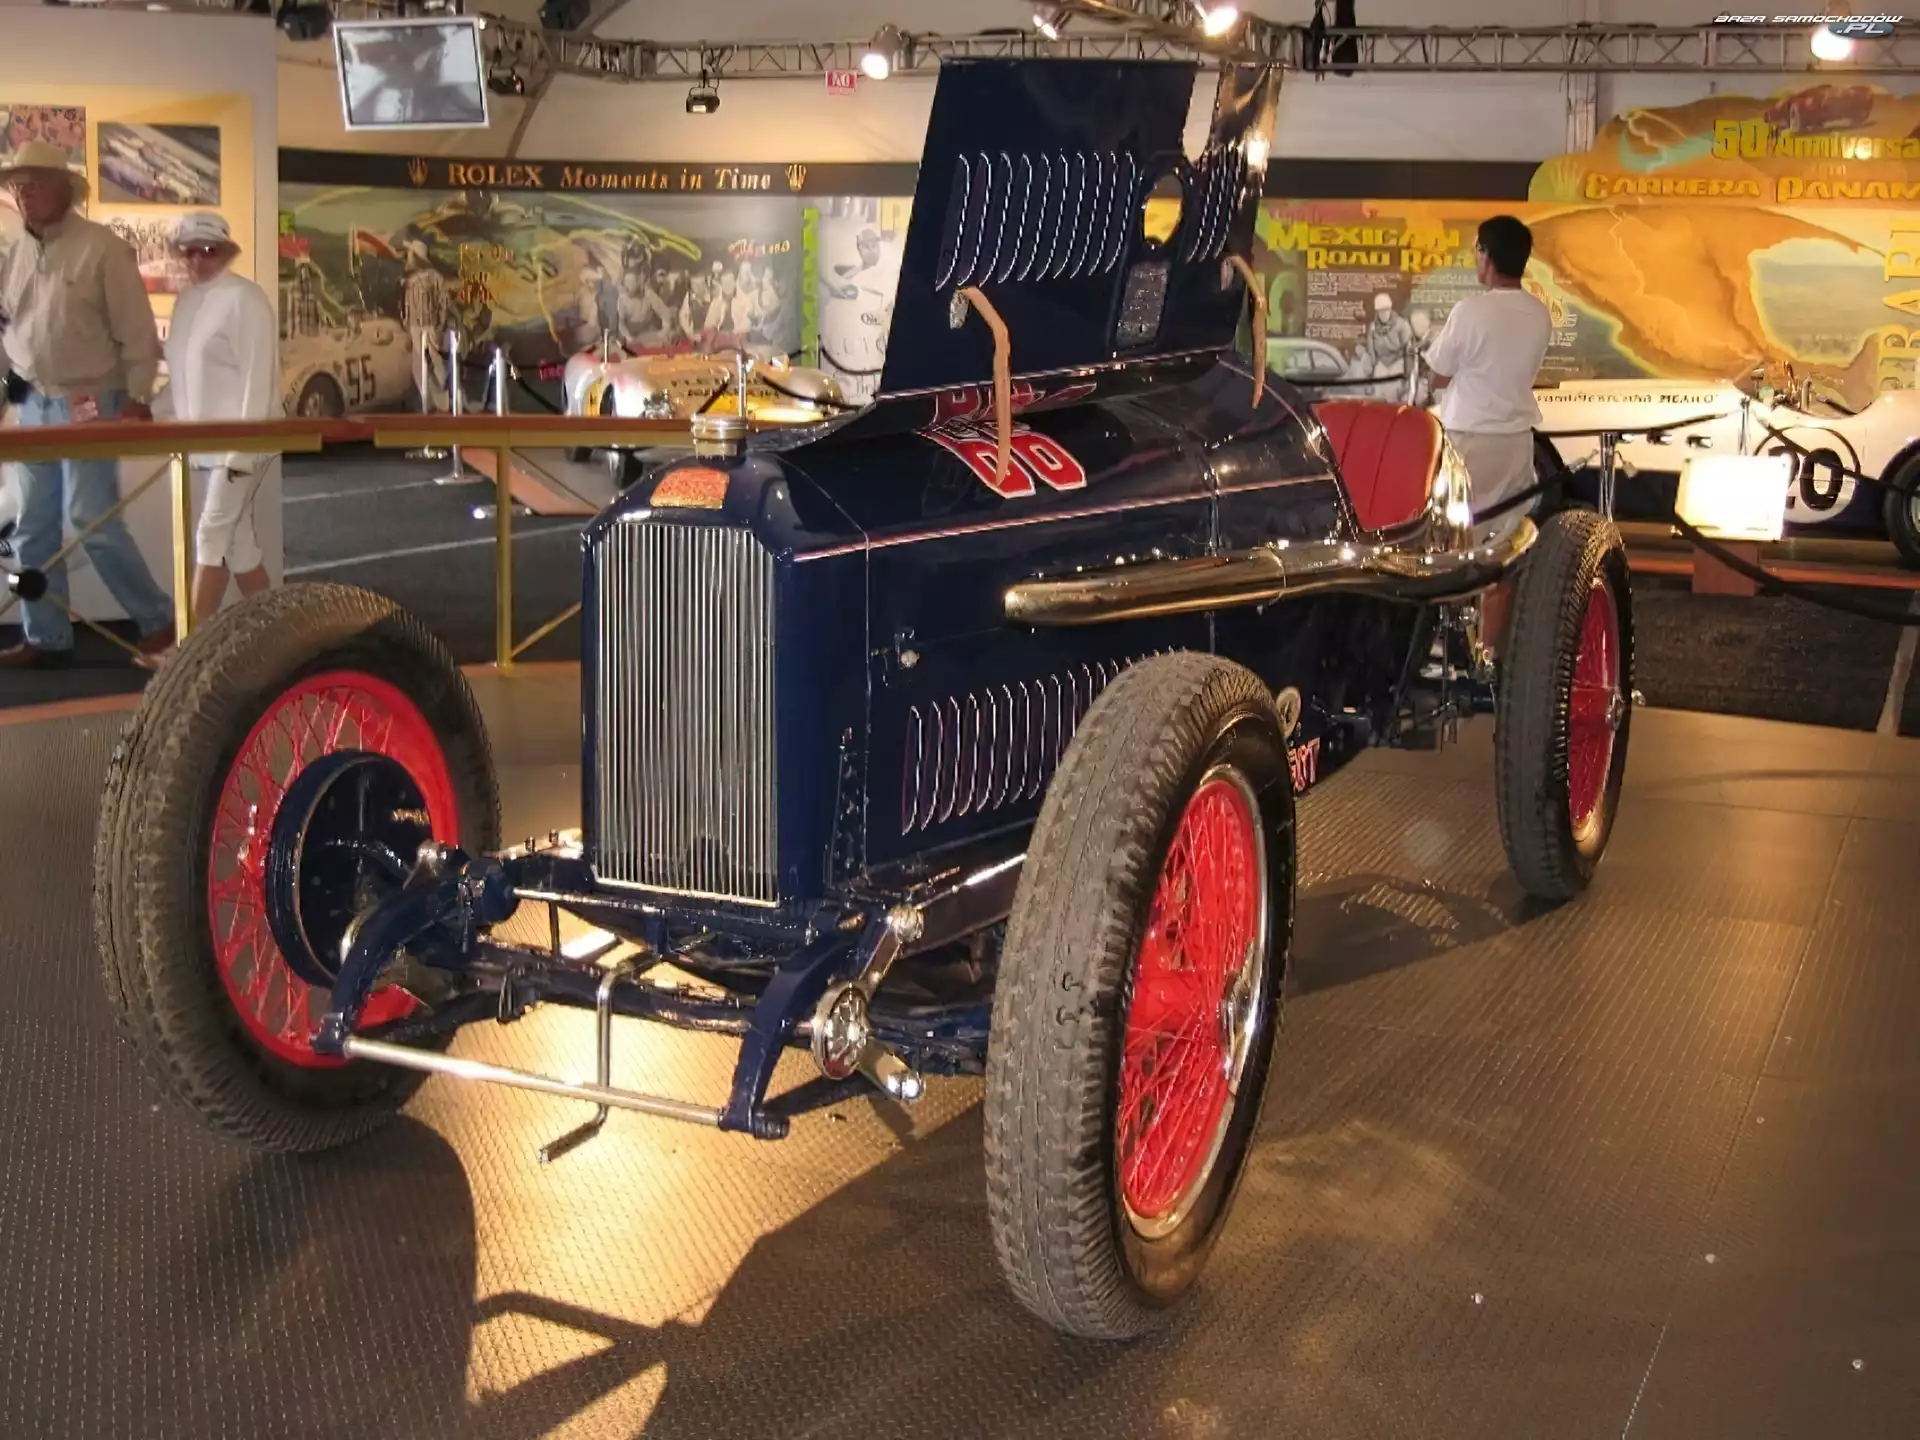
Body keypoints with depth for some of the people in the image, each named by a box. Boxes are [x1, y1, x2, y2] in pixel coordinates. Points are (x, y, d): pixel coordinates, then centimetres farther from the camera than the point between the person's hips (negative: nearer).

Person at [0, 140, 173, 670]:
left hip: (89, 404, -7)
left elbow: (137, 331, -10)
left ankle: (157, 619, 6)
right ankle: (46, 637, 16)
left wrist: (136, 398, -13)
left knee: (93, 521, -9)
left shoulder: (101, 247, -9)